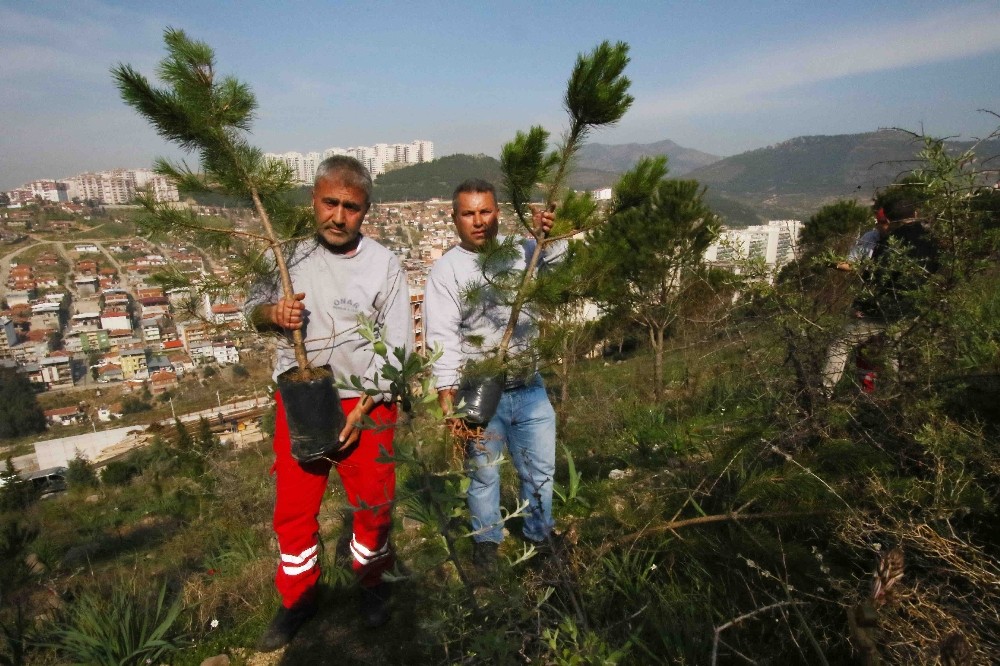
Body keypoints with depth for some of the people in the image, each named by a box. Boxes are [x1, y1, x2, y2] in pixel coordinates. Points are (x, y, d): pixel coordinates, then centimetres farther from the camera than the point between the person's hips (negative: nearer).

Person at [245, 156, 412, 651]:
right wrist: (271, 312, -17)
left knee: (374, 504, 11)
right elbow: (254, 306, 8)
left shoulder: (382, 264, -9)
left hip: (365, 404, -1)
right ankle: (298, 598, 36)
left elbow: (398, 348, -7)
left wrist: (361, 410, -14)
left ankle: (373, 583, 39)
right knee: (293, 506, 12)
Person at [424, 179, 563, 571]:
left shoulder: (518, 251, 6)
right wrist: (447, 390, -25)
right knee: (484, 473, 13)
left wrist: (549, 234, -19)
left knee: (541, 470, 16)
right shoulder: (446, 270, -7)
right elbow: (443, 336, -15)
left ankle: (540, 535, 39)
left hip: (529, 387, 4)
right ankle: (486, 540, 37)